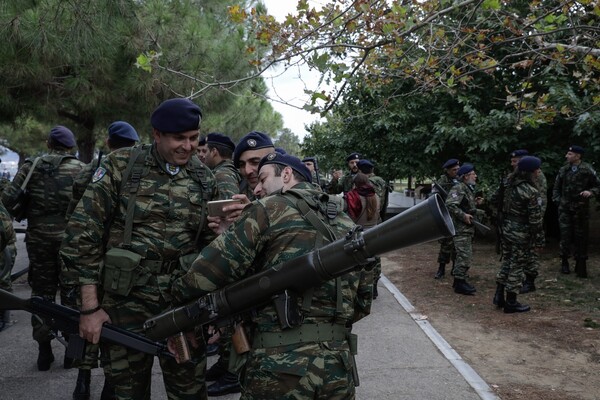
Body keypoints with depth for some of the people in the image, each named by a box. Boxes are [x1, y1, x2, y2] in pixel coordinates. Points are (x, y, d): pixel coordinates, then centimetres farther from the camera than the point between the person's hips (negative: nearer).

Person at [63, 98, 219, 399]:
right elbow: (86, 233, -5)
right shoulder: (120, 166, -5)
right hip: (126, 299, -2)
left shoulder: (204, 179, 5)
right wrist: (90, 307, -8)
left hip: (185, 301, 2)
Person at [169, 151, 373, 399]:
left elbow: (207, 272, -6)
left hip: (279, 364, -5)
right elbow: (363, 302, 15)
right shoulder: (347, 225, 14)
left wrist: (178, 294, 11)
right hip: (338, 365, 6)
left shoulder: (268, 210, -2)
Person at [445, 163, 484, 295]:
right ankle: (460, 284, -4)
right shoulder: (459, 188, -15)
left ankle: (459, 280, 25)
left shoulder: (469, 189, 17)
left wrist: (475, 203, 9)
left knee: (465, 255, 15)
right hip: (461, 228, -10)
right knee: (464, 256, -10)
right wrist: (463, 216, -25)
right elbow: (450, 205, -27)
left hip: (468, 228, 10)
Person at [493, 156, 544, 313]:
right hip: (521, 234, -7)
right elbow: (535, 219, -16)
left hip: (507, 228, 7)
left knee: (506, 262, 18)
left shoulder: (510, 185, 3)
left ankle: (499, 295, 23)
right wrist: (539, 240, -9)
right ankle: (511, 303, 12)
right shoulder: (531, 192, -19)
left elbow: (503, 207, 8)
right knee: (517, 266, 3)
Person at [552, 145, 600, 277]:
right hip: (565, 209, 2)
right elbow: (556, 188, 14)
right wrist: (557, 200, 2)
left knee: (581, 237, 4)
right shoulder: (563, 170, 5)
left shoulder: (587, 170, -5)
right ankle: (564, 262, 11)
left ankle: (581, 266, 13)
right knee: (565, 235, -1)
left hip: (581, 209, -2)